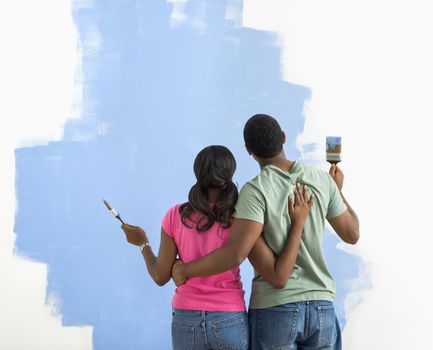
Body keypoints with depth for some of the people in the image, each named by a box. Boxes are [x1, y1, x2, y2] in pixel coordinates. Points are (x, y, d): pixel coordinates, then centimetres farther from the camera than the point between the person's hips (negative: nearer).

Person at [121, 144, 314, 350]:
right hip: (230, 323, -2)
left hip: (186, 323, 2)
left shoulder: (176, 216, -5)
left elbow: (161, 276, 1)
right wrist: (298, 223, -12)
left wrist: (143, 243, 19)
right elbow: (279, 277, -15)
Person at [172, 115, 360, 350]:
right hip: (320, 308, 4)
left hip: (274, 309, -4)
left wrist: (185, 270, -9)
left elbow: (235, 254, -26)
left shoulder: (256, 191, -16)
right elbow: (352, 234, 11)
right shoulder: (322, 180, 0)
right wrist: (338, 190, 29)